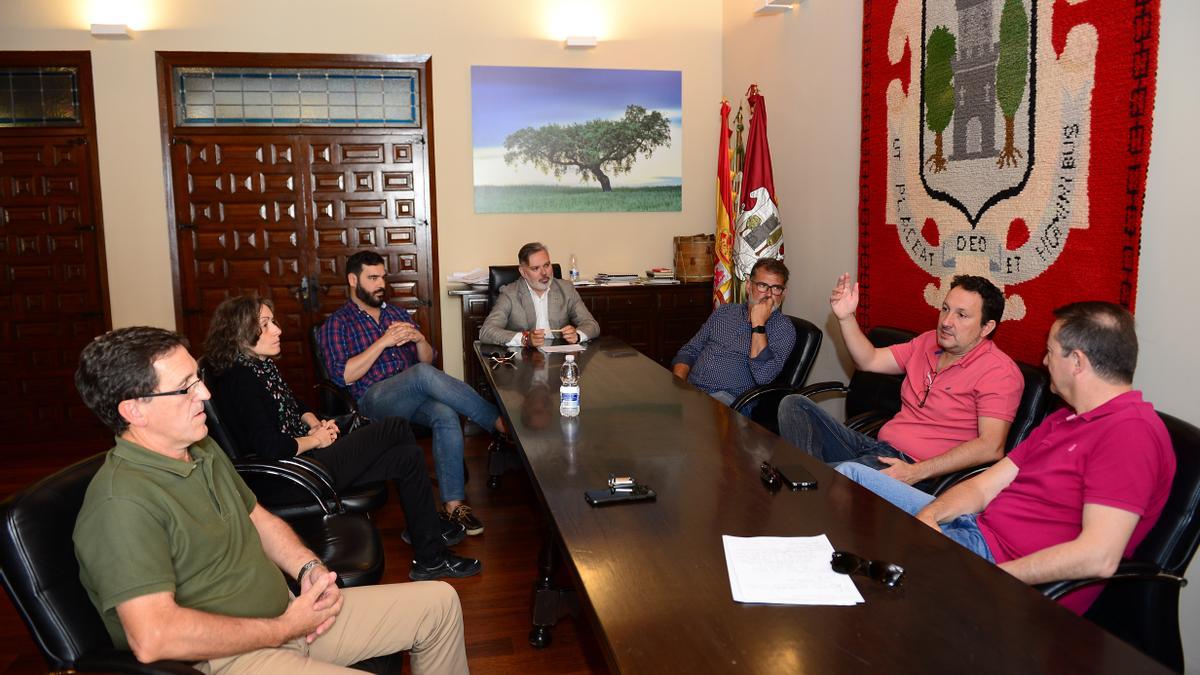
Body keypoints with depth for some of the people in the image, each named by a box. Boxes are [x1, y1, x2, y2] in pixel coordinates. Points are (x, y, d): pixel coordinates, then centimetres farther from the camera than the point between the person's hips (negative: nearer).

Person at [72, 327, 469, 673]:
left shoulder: (203, 450, 9)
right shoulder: (121, 503, -22)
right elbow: (152, 638, -30)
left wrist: (310, 568, 0)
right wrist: (283, 630, -19)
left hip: (284, 616, 9)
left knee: (438, 602, 8)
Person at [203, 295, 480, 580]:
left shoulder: (260, 365, 10)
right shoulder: (240, 379, -20)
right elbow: (269, 448, -27)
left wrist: (315, 423, 4)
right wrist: (315, 439, -12)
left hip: (306, 455, 10)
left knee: (408, 456, 2)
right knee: (396, 428, -6)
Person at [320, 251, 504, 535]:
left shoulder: (397, 313, 23)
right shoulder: (337, 323, 8)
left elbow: (427, 358, 22)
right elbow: (342, 376, -7)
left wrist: (419, 338, -2)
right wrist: (383, 342, -12)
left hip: (414, 396, 5)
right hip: (373, 399, -4)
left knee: (446, 415, -31)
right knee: (423, 374, -35)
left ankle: (454, 504, -32)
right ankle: (500, 422, -29)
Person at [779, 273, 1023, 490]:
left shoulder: (999, 371, -11)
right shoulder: (928, 342, 14)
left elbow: (991, 447, -21)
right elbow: (869, 360, 21)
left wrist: (917, 472, -28)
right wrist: (846, 317, 5)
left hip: (916, 468, -9)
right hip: (877, 446, 9)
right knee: (794, 404, -2)